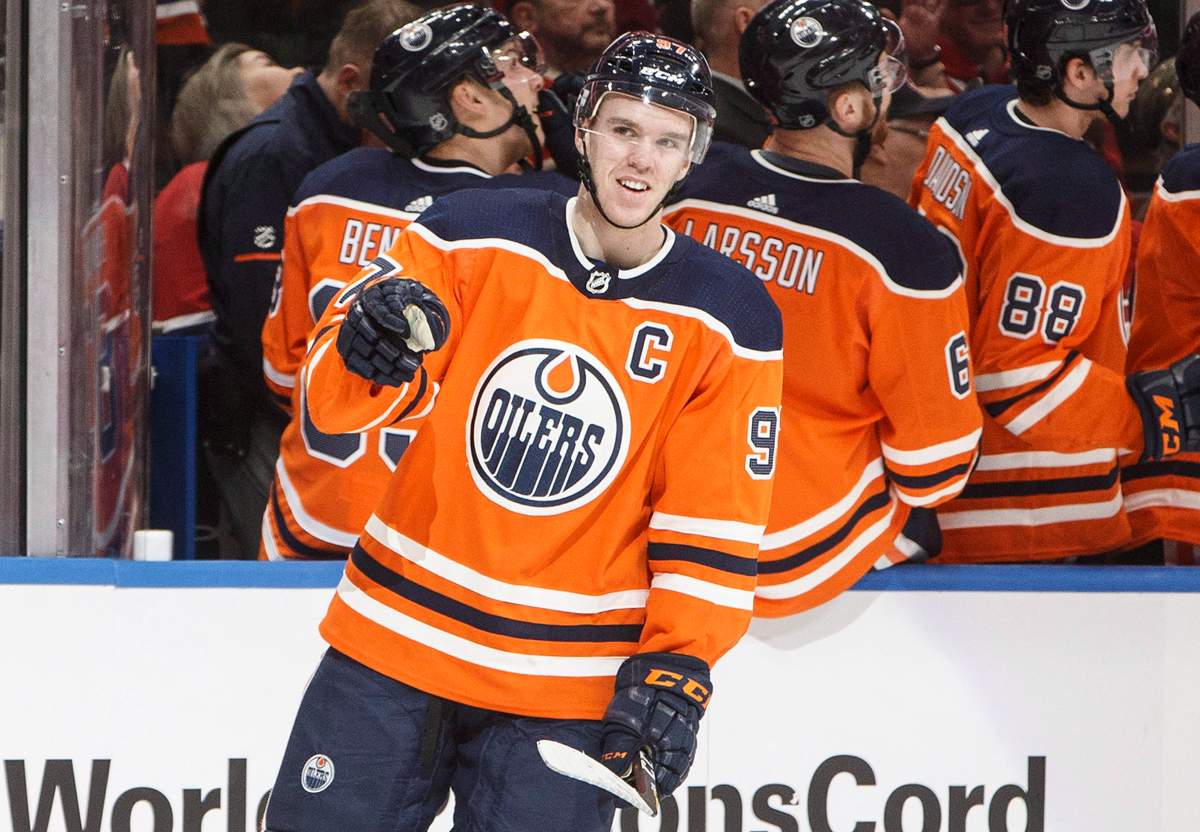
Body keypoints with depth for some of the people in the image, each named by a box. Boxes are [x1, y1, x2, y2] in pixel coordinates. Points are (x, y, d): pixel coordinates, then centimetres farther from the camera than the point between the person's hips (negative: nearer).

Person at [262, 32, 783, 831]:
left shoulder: (729, 318, -2)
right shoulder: (474, 234, -2)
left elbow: (715, 518, -1)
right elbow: (336, 396, -3)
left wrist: (677, 668, -10)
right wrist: (367, 349, -25)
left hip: (566, 686, -1)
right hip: (398, 634, 1)